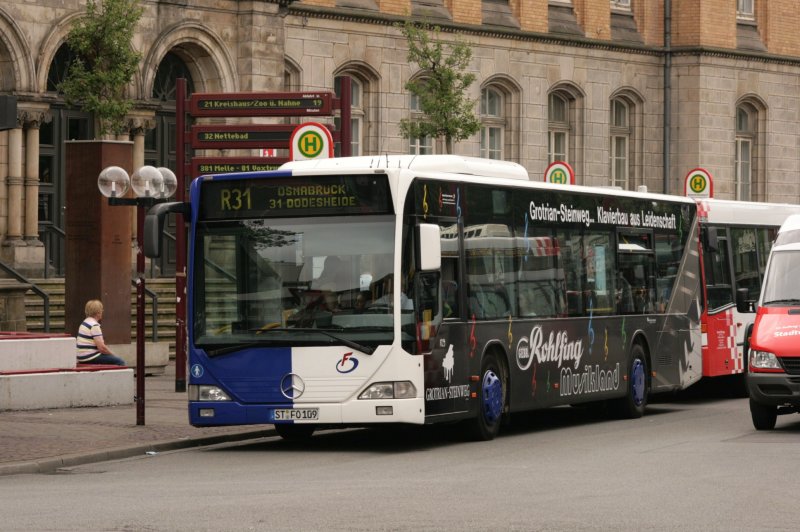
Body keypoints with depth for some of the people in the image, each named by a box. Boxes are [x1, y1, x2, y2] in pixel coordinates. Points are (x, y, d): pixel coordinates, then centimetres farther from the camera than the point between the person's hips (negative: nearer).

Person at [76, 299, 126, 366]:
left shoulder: (85, 323, 15)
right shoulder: (94, 326, -16)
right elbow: (101, 347, -20)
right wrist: (113, 355, -3)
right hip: (90, 359, -10)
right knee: (120, 362, -12)